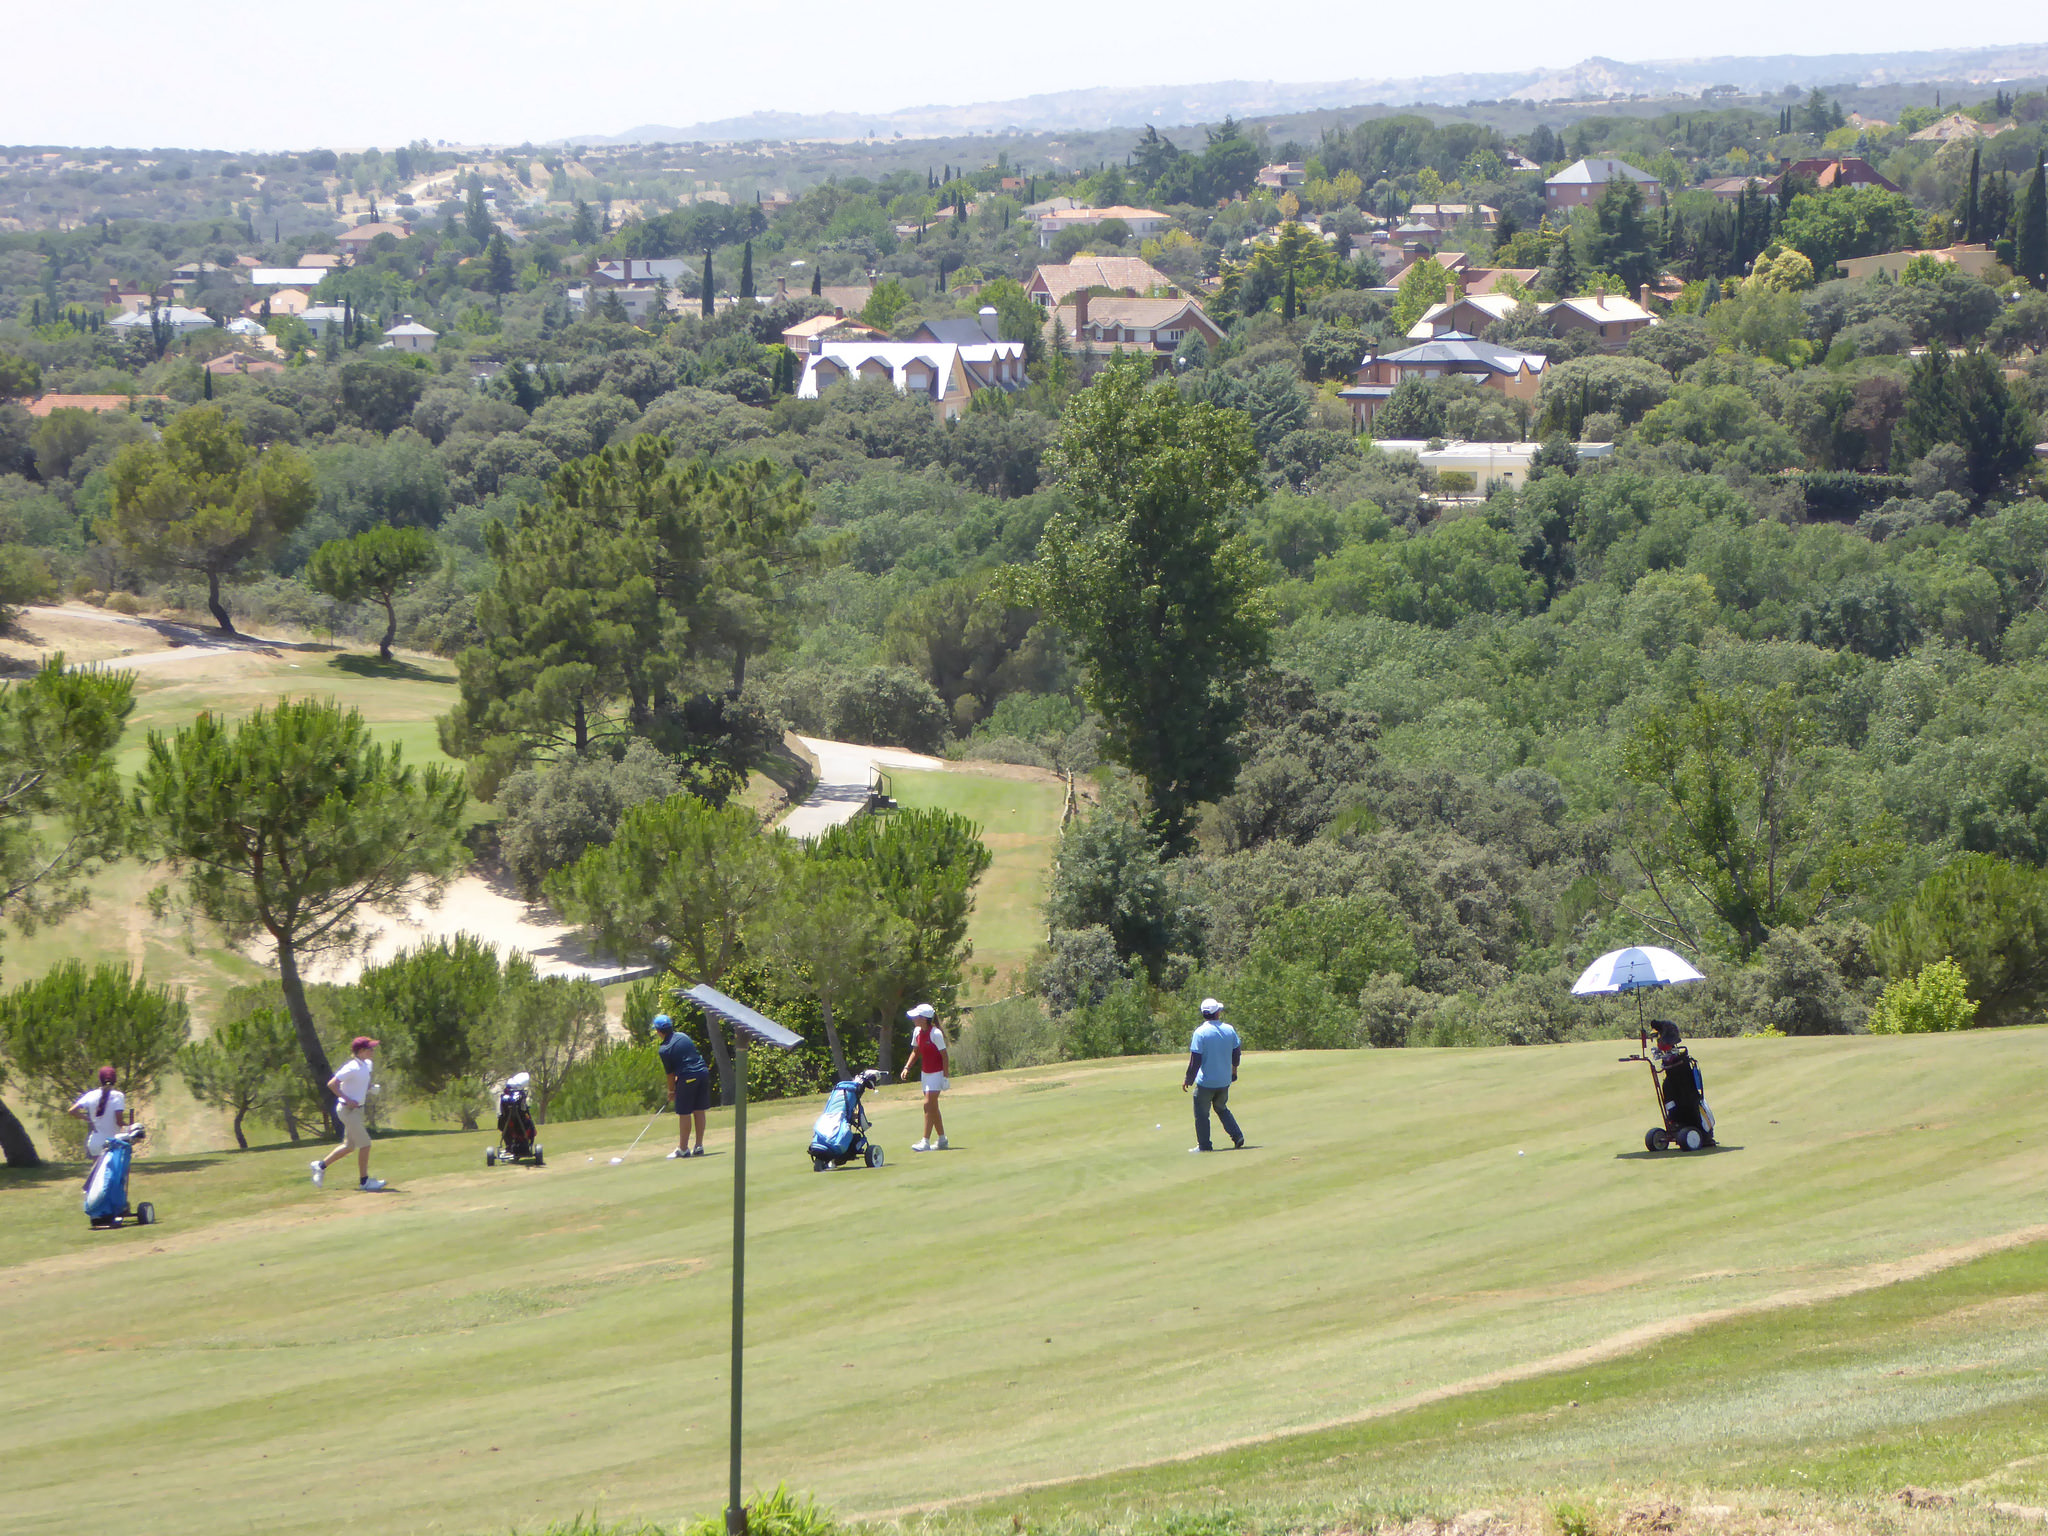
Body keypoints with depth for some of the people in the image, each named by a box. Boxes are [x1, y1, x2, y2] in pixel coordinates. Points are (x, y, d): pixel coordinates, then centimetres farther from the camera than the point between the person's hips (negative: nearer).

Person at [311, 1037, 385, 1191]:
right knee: (365, 1144, -7)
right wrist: (347, 1100, -23)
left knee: (349, 1146, 17)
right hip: (349, 1110, -10)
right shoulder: (352, 1068, -21)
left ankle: (321, 1166, 29)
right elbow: (331, 1084, -24)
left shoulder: (368, 1065, 6)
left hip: (357, 1109, 10)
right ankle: (364, 1181, 2)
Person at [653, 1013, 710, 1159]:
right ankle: (699, 1146, 15)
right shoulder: (683, 1036, 9)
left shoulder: (664, 1050, -8)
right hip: (703, 1073, 6)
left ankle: (683, 1148, 8)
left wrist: (671, 1090, 16)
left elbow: (670, 1073, -1)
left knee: (684, 1114, 3)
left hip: (687, 1078, -6)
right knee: (699, 1111, 11)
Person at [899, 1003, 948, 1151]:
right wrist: (907, 1067, 3)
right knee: (932, 1107, 11)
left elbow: (944, 1055, -16)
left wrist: (945, 1077, -17)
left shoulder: (935, 1033, -19)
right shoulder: (917, 1032, 2)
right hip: (925, 1072, 8)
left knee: (928, 1105, -12)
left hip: (937, 1073, -8)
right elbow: (915, 1052, 15)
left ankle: (926, 1142, -13)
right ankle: (941, 1139, 22)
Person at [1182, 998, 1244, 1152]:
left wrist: (1188, 1079, -7)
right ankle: (1237, 1137, 16)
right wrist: (1234, 1069, 30)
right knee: (1222, 1109, 24)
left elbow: (1195, 1059, -17)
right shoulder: (1229, 1030, -1)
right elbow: (1237, 1052, 10)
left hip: (1205, 1082, -5)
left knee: (1201, 1113, 8)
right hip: (1224, 1081, 5)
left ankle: (1204, 1145, 10)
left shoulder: (1200, 1033, -15)